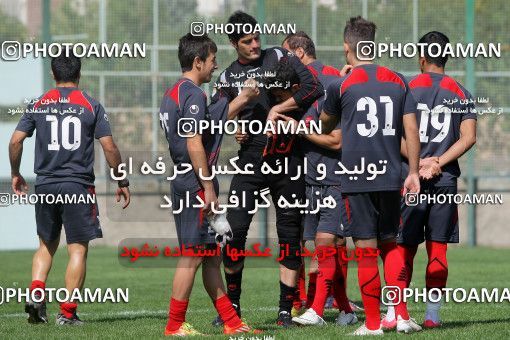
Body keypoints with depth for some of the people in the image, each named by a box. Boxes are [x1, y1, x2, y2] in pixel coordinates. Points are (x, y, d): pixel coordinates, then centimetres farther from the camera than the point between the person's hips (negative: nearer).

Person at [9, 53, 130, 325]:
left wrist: (15, 175, 17)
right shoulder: (91, 105, -1)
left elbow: (15, 141, 2)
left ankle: (36, 294, -2)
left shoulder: (38, 105, 6)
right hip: (78, 185, -3)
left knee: (46, 245, 18)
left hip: (45, 185, 3)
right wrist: (122, 183, 5)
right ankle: (67, 313, -3)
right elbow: (109, 147, -4)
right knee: (78, 249, 1)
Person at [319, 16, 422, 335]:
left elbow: (326, 126, 14)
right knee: (390, 245, 15)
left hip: (357, 177, -3)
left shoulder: (341, 85, -3)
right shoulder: (398, 81, 6)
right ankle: (402, 315, 4)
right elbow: (411, 130, 3)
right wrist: (413, 172, 8)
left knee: (366, 250, 1)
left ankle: (373, 323, 3)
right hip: (390, 177, 3)